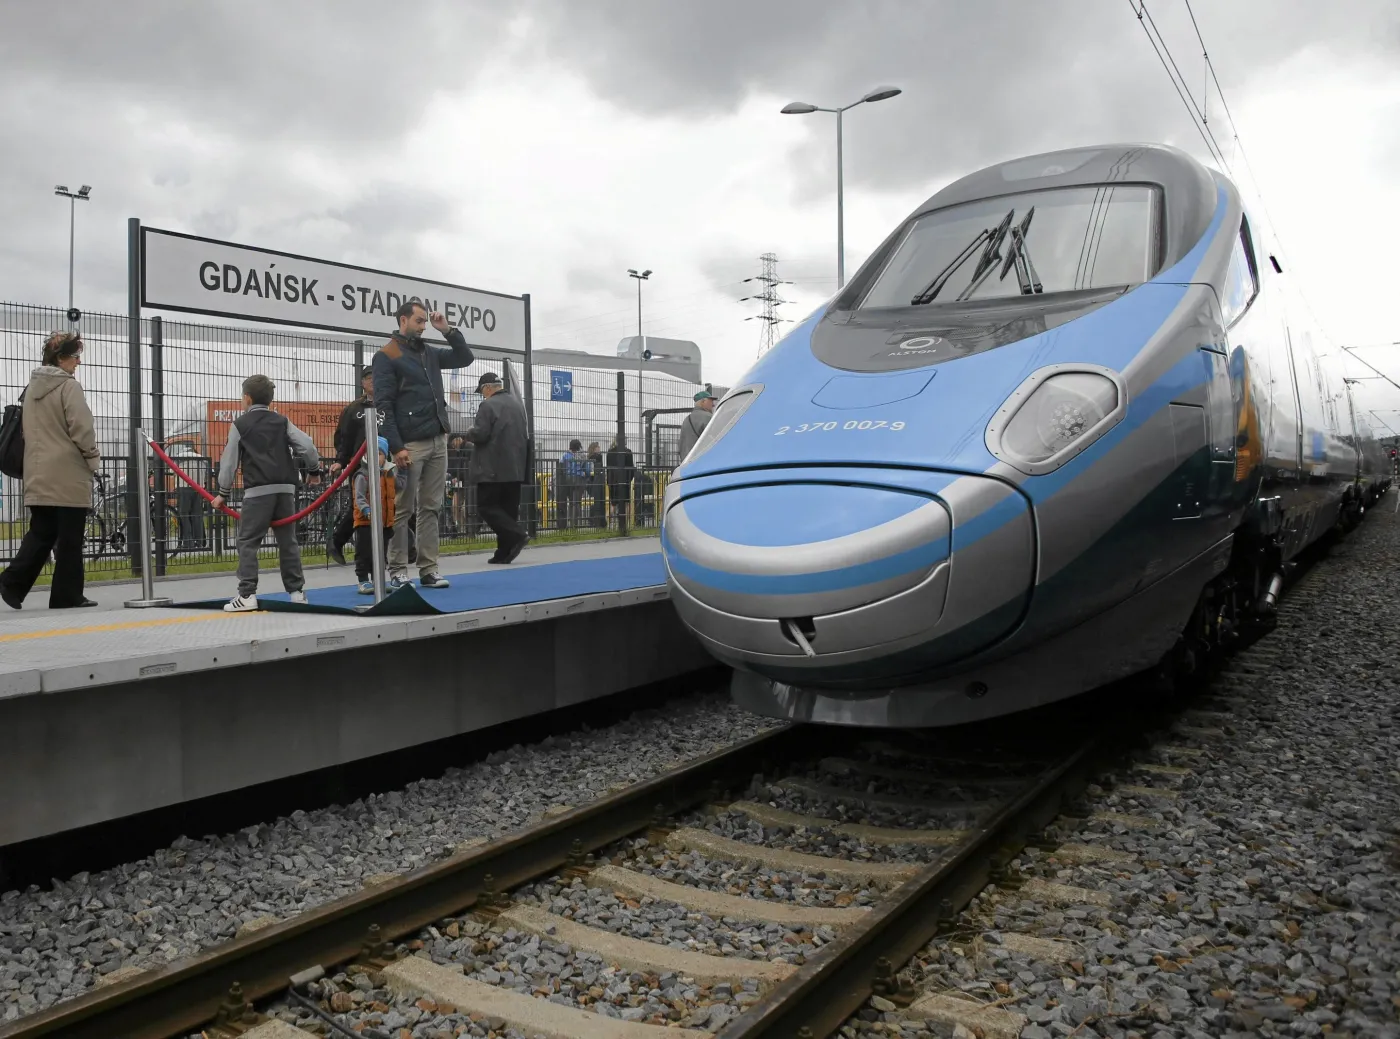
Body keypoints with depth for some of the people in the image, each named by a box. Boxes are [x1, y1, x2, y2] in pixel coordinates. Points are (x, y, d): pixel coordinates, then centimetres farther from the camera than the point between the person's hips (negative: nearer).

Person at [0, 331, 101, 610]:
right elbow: (81, 428, -16)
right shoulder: (68, 386, -12)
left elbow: (30, 428, 17)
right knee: (69, 538, 1)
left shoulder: (33, 386, 13)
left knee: (41, 532, 14)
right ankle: (67, 594, 6)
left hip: (38, 474, 7)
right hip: (68, 474, -7)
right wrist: (93, 456, -1)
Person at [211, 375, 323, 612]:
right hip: (285, 488, 4)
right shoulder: (282, 421, 13)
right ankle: (296, 591, 12)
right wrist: (314, 470, 21)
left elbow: (230, 461, 5)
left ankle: (247, 595, -10)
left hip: (258, 490, -4)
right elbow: (306, 445, 5)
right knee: (287, 540, 11)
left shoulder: (240, 424, 4)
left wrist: (223, 493, 14)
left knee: (248, 541, -2)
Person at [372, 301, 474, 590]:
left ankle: (429, 569, 9)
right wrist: (396, 447, -17)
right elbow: (384, 405, -10)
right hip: (410, 444, -6)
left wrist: (448, 330, 9)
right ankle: (398, 571, 4)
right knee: (403, 510, -2)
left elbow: (465, 358, 24)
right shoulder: (387, 356, -3)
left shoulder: (430, 352, 17)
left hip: (438, 441, 7)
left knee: (431, 508, 6)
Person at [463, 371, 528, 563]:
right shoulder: (518, 403, 15)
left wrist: (469, 432, 4)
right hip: (516, 467, 8)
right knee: (509, 509, 7)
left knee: (486, 507, -2)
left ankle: (516, 535, -16)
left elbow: (480, 434, -16)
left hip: (493, 469, -8)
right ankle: (504, 552, 6)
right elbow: (525, 434, 21)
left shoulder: (488, 405, -11)